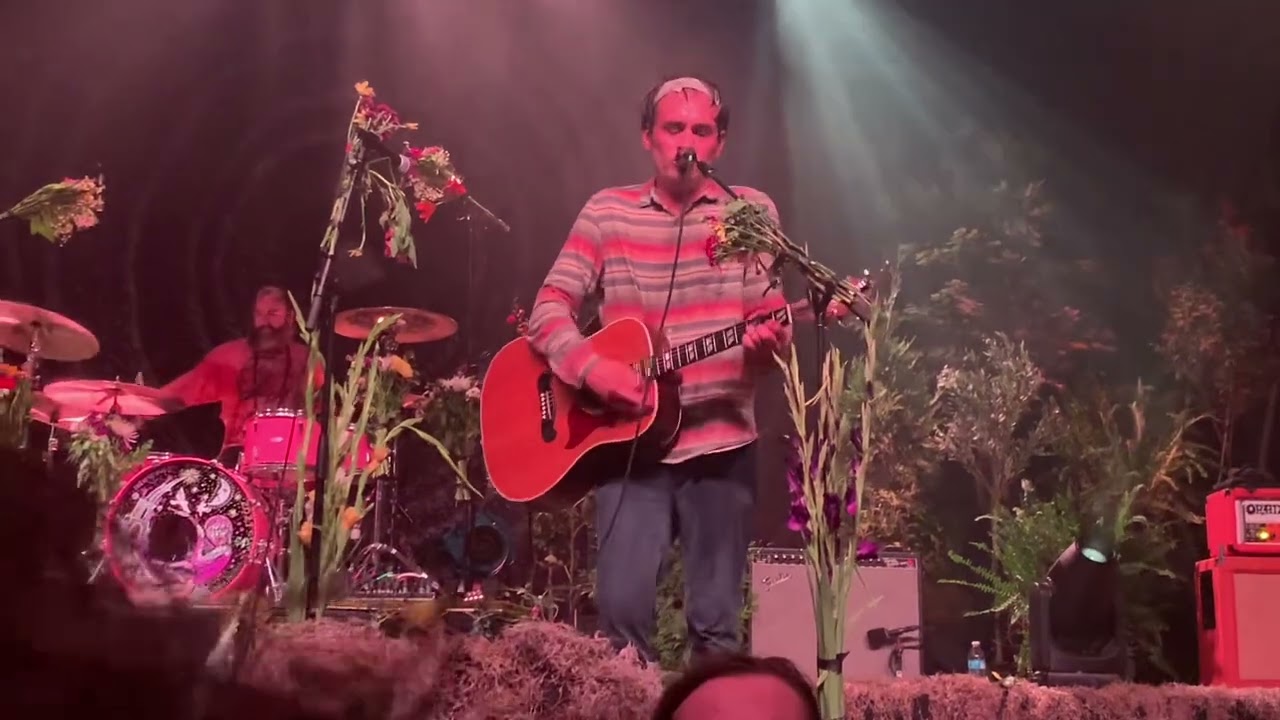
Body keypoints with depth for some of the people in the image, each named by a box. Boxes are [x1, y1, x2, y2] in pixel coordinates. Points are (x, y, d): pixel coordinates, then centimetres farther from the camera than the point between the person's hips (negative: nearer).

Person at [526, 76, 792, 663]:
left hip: (721, 442, 0)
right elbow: (548, 310, 1)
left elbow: (774, 322, 4)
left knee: (716, 622, 5)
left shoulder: (752, 212, 5)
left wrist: (769, 341, -20)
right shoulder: (607, 212, 5)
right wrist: (591, 366, -17)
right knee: (621, 604, -10)